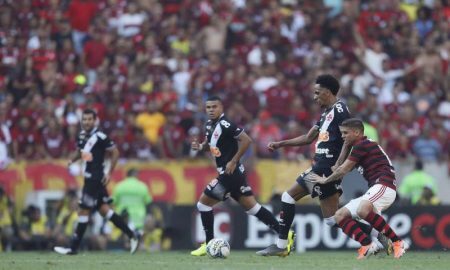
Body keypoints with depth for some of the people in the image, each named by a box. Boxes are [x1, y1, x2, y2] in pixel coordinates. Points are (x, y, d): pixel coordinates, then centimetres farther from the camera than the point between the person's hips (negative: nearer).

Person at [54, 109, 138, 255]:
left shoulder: (100, 137, -15)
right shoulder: (82, 135, 8)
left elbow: (115, 152, -10)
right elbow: (79, 151, 25)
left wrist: (109, 173, -12)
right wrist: (72, 159, 4)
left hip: (96, 178, -9)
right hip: (90, 178, 9)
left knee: (83, 211, -3)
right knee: (104, 209, 12)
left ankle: (73, 247, 3)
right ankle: (131, 235, 18)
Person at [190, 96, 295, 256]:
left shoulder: (225, 125, -17)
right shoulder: (210, 125, 10)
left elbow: (246, 140, -23)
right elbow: (210, 144, 26)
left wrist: (233, 162, -20)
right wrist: (200, 146, 4)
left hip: (231, 173, -9)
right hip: (228, 174, 9)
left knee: (204, 203, -4)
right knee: (251, 206, 11)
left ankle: (209, 244, 2)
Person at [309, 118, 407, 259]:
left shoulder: (362, 145, -6)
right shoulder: (360, 147, 24)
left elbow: (343, 170, 0)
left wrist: (325, 180, 14)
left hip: (384, 186, -11)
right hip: (375, 189, 11)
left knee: (363, 210, -38)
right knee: (340, 215, 4)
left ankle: (397, 242, -29)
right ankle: (368, 245, -13)